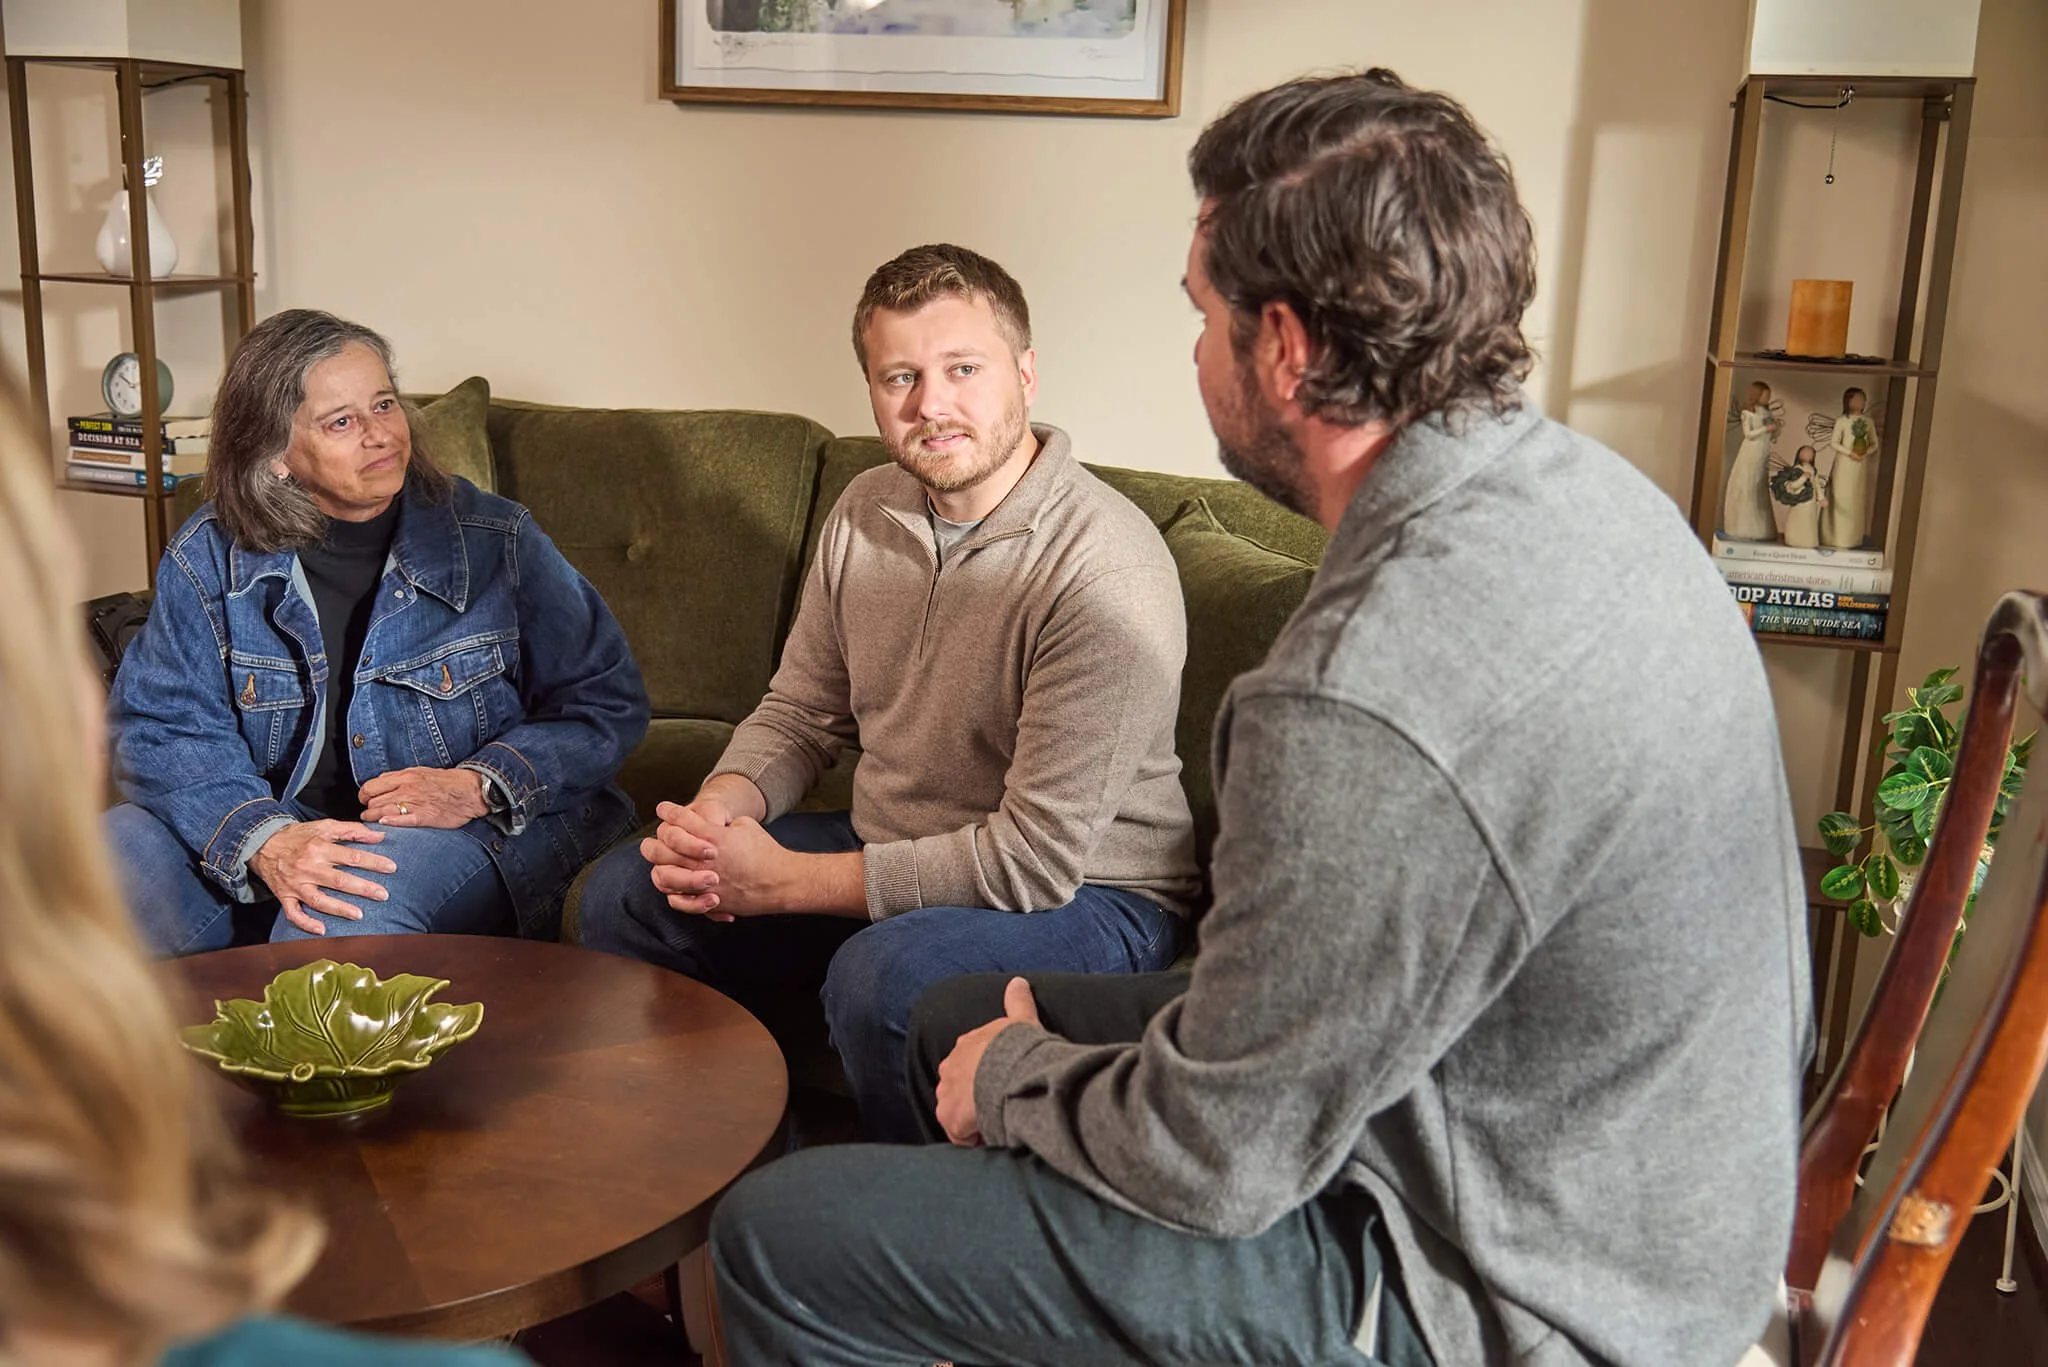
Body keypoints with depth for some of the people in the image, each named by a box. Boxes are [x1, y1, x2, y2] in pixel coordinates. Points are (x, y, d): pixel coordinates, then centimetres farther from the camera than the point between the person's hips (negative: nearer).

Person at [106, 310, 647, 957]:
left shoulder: (496, 541, -5)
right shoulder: (210, 558, 0)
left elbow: (609, 703, -2)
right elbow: (160, 723, -3)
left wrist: (479, 786, -19)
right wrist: (263, 839, -23)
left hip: (481, 831, -3)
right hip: (281, 822, 3)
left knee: (345, 911, -35)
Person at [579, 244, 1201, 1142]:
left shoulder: (1105, 569, -25)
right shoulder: (866, 513, 1)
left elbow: (1038, 860, -26)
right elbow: (799, 712, 12)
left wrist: (782, 880, -22)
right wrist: (721, 807, -12)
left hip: (1083, 896, -7)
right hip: (892, 852, 8)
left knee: (881, 975, -36)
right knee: (627, 893, 3)